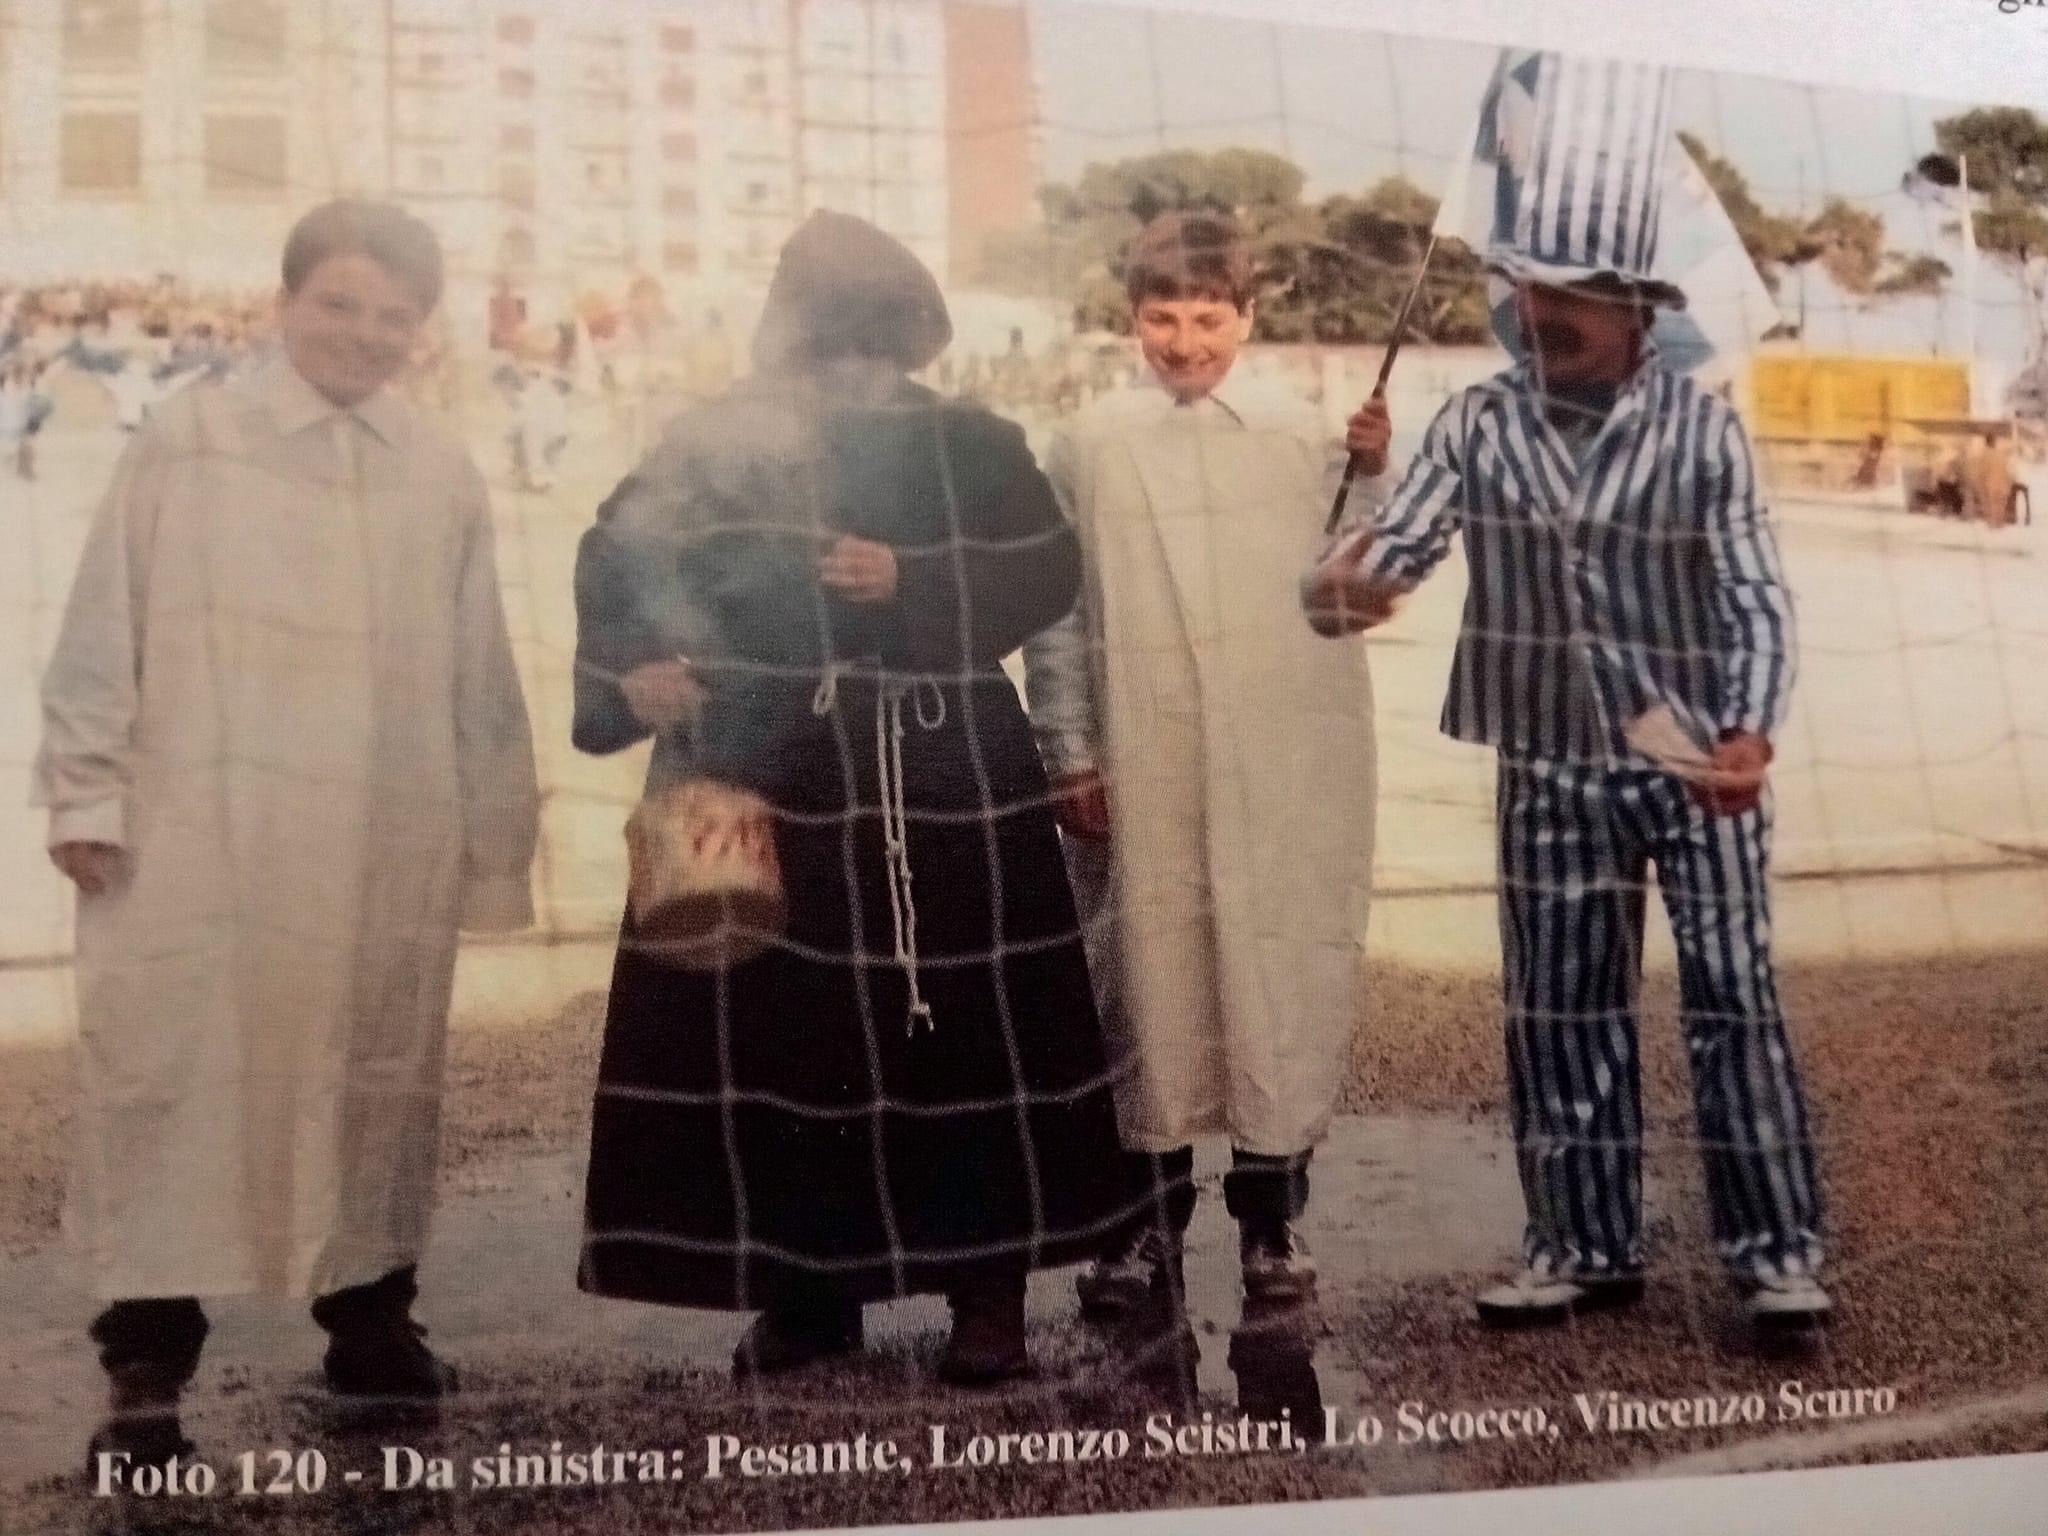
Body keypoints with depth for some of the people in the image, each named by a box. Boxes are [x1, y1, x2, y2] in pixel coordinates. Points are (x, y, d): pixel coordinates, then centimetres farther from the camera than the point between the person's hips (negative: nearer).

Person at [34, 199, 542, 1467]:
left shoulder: (445, 477, 8)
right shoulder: (188, 440, 0)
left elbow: (481, 677, 11)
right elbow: (107, 625, 0)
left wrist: (498, 839, 12)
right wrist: (88, 794, -4)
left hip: (390, 849, 3)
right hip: (202, 835, -3)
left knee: (380, 1078, 12)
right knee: (176, 1074, -1)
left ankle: (369, 1315, 28)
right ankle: (147, 1367, 7)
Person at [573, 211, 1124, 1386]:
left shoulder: (972, 447, 6)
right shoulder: (718, 444, 7)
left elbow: (1048, 571, 0)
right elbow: (615, 562, 11)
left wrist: (915, 583, -12)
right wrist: (627, 673, -6)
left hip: (942, 789, -1)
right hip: (760, 786, 1)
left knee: (965, 1028, -1)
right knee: (777, 1034, 2)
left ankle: (988, 1288, 10)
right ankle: (806, 1288, 15)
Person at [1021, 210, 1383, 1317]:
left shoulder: (1304, 434, 6)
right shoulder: (1087, 446, 4)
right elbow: (1055, 613, 4)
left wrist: (1376, 478, -9)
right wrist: (1069, 755, 0)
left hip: (1287, 762, 0)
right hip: (1141, 768, 0)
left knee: (1282, 968, 4)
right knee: (1148, 971, 7)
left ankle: (1271, 1213, 18)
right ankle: (1149, 1218, 19)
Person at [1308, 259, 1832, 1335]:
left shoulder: (1701, 429, -6)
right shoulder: (1477, 424, 0)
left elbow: (1755, 595, -9)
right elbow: (1400, 542, -8)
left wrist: (1753, 733, -26)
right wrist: (1344, 584, -33)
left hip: (1696, 760, -2)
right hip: (1549, 768, 3)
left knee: (1732, 1000, 1)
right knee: (1559, 1008, 9)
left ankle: (1776, 1248, 12)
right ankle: (1584, 1246, 22)